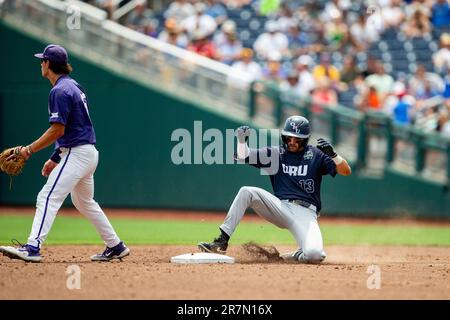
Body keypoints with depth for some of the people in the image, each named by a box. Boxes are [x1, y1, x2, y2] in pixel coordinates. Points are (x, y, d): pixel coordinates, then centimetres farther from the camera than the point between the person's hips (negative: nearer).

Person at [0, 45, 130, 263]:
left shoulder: (60, 91, -15)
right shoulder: (73, 86, 16)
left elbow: (58, 130, -20)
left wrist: (30, 150, -15)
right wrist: (55, 158, 21)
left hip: (77, 154, -10)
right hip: (88, 152, 10)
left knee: (48, 198, -15)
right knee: (84, 202, 22)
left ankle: (33, 247, -25)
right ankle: (115, 247, 27)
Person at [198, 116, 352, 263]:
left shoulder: (316, 155, 4)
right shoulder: (276, 153, 10)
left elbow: (346, 171, -3)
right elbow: (244, 156, 4)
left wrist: (332, 154, -21)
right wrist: (241, 139, -17)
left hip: (306, 213, -3)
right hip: (281, 209, 3)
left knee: (314, 255, -31)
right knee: (247, 192, -19)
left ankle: (299, 255, 8)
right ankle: (222, 242, -19)